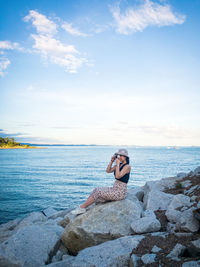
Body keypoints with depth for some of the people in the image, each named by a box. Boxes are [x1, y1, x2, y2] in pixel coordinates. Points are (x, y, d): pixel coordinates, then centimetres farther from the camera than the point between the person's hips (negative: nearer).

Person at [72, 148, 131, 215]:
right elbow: (108, 171, 9)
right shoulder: (119, 164, 12)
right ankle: (82, 208, -6)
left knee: (98, 192, -14)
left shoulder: (127, 166, -14)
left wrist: (117, 164, -20)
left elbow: (118, 176, -25)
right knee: (96, 190, -4)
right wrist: (112, 160, 0)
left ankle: (82, 208, -5)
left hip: (120, 192, -8)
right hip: (115, 189, 8)